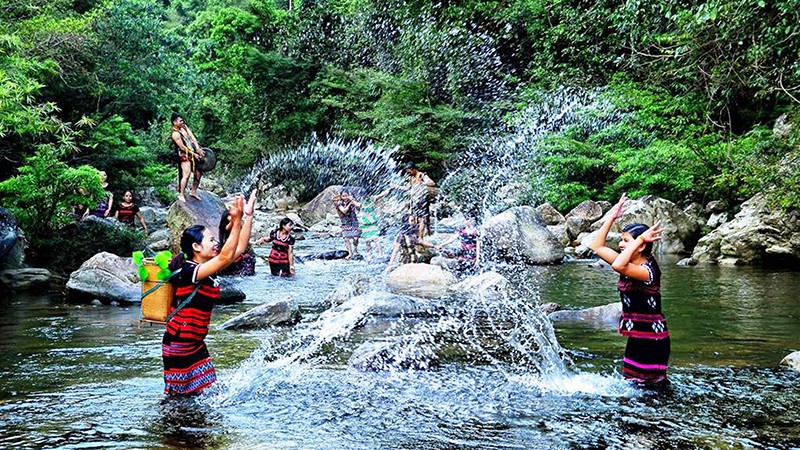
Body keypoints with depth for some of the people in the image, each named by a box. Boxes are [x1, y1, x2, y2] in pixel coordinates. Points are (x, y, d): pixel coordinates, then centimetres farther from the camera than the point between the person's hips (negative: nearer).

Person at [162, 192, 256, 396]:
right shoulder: (188, 272, -21)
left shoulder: (208, 270, 3)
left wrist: (248, 215, -3)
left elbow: (239, 248, 2)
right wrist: (236, 222, -37)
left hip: (196, 343, 8)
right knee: (178, 396, 7)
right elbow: (226, 256, -34)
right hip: (178, 343, -8)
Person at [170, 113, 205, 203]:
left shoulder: (184, 126, 8)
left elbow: (192, 136, 1)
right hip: (185, 156, -8)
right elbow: (183, 147, -15)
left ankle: (193, 191, 23)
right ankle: (181, 195, -11)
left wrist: (198, 148, -11)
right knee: (186, 174, -19)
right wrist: (194, 154, -11)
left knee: (198, 173, 9)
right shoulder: (175, 134, -15)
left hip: (194, 153, 8)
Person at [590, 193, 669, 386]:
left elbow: (618, 266, -40)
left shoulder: (647, 270, -20)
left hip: (651, 341, -9)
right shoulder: (631, 264, 6)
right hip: (637, 338, 9)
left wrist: (640, 239, -30)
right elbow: (597, 247, 9)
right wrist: (611, 217, 5)